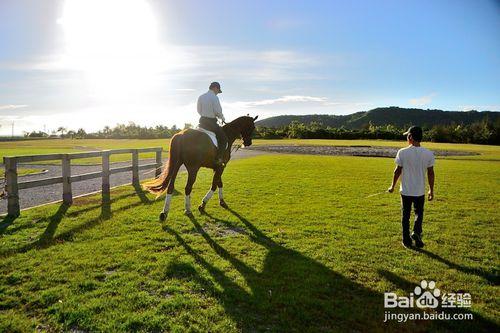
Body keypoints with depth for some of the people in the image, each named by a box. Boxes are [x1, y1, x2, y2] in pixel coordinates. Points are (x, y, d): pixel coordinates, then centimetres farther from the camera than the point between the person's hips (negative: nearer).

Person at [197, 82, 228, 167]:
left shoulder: (200, 97, 10)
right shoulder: (214, 97, -11)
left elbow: (199, 110, 15)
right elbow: (218, 111, -14)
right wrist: (222, 118, 4)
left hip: (202, 121, 8)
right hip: (211, 122, -7)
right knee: (224, 138, -2)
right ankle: (219, 158, -10)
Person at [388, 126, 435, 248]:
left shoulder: (402, 152, -12)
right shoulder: (428, 153, -5)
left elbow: (398, 170, -6)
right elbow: (431, 173, 0)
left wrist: (392, 186, 7)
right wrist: (431, 190, 11)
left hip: (406, 191, -1)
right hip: (420, 191, 1)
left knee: (405, 216, 11)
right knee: (419, 213, 20)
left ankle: (407, 241, 18)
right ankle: (417, 233, -1)